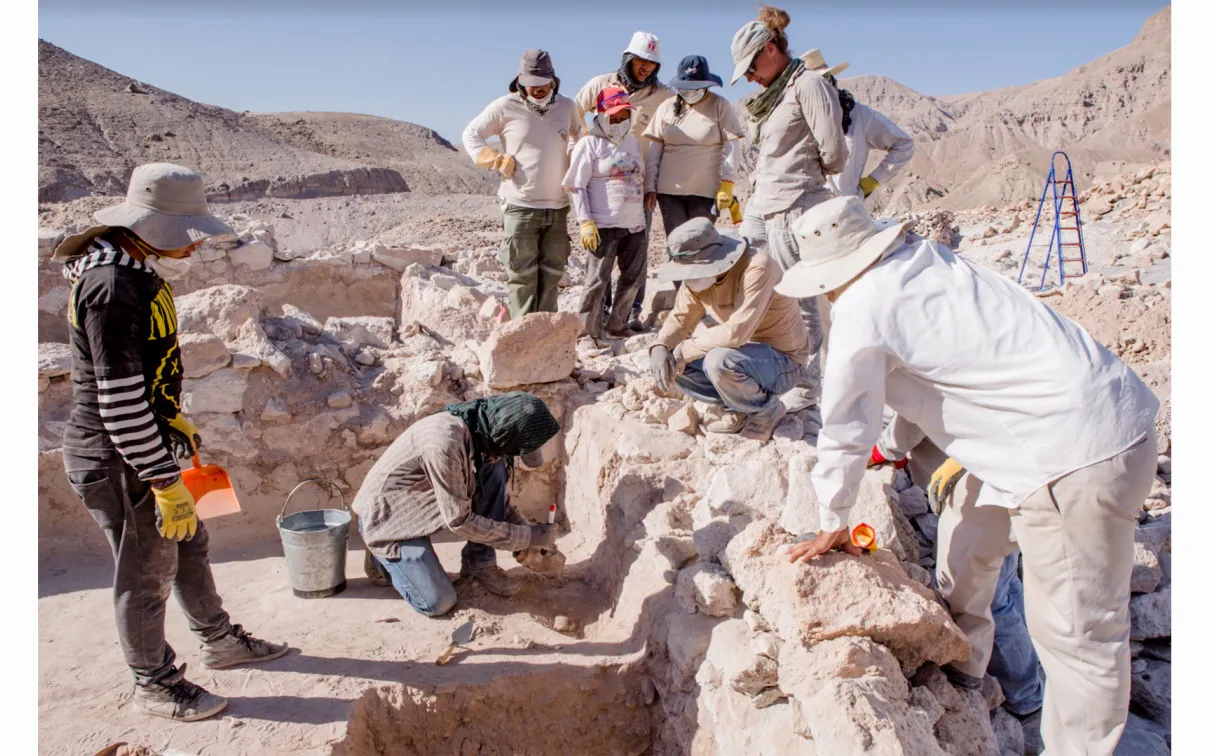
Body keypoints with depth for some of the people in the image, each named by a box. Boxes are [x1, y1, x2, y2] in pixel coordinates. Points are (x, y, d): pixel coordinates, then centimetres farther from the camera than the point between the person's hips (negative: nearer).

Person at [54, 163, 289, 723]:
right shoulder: (112, 289, -26)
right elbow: (120, 403, -27)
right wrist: (166, 482, -23)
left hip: (146, 444, 10)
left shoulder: (138, 272, 5)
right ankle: (154, 685, 28)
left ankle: (220, 642, 42)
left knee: (189, 544, 22)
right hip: (116, 462, -10)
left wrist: (174, 421, 21)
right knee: (146, 573, 7)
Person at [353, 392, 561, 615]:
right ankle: (383, 558, 12)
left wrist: (529, 531, -5)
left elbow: (497, 492, 6)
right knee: (439, 603, -14)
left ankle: (479, 564, -1)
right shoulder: (445, 442, -36)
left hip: (425, 505, 7)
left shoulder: (482, 429, -11)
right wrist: (527, 537, -22)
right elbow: (459, 520, -28)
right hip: (388, 517, -7)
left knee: (496, 469, -11)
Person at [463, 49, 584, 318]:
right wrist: (497, 160, -7)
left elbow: (582, 134, 27)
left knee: (551, 274, 9)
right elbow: (470, 135, 6)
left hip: (557, 208, 4)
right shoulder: (505, 107, -4)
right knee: (523, 275, -3)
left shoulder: (566, 107, 7)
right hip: (520, 207, -4)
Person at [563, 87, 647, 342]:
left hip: (635, 224, 7)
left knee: (633, 277, 11)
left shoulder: (632, 141, 16)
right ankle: (590, 333, 5)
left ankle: (617, 326, 25)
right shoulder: (589, 144, -4)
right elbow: (577, 187, -7)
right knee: (598, 279, -5)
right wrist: (585, 222, -16)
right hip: (604, 225, -7)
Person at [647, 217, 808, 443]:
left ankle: (767, 410, -5)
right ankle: (740, 409, 8)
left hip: (783, 360, -8)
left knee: (719, 361, -35)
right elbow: (680, 319, 1)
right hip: (745, 353, 8)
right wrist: (660, 347, -20)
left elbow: (736, 332, -36)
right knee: (669, 361, -4)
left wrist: (685, 350, -26)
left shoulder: (757, 268, -29)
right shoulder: (699, 274, -6)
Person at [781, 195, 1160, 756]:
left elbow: (846, 431, -7)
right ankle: (959, 660, 46)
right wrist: (965, 450, 30)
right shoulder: (927, 261, 9)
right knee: (968, 527, 26)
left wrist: (832, 525, 6)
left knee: (1074, 627, 1)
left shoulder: (862, 310, -15)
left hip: (1078, 456, -10)